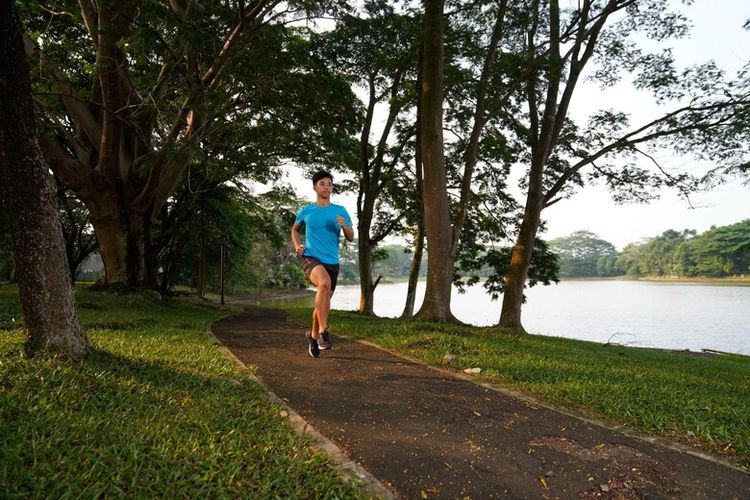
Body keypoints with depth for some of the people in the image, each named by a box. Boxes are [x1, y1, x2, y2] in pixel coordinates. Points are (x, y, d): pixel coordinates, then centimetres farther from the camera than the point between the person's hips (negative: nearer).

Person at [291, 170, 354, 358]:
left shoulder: (340, 211, 6)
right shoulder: (306, 211, 5)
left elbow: (351, 237, 6)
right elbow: (295, 229, 23)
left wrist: (344, 226, -15)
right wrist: (297, 246, 5)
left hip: (332, 261, 3)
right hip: (310, 258, -3)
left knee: (324, 302, 10)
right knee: (324, 282, -35)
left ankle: (313, 335, 35)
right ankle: (323, 331, -30)